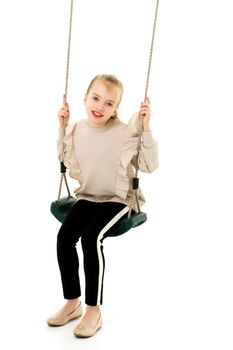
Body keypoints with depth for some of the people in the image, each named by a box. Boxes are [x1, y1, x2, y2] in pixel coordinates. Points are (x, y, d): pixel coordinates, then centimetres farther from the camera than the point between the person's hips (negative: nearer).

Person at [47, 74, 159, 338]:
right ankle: (72, 303, 2)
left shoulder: (126, 132, -15)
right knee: (65, 235, -18)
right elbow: (67, 161, 18)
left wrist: (146, 129, -24)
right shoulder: (77, 130, 1)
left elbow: (149, 166, -16)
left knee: (91, 237, -28)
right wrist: (62, 128, 7)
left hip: (118, 199, -5)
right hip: (88, 197, 5)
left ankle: (94, 311, -11)